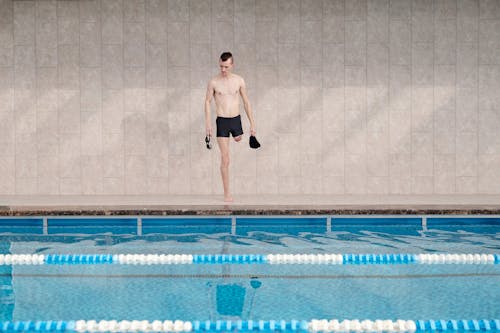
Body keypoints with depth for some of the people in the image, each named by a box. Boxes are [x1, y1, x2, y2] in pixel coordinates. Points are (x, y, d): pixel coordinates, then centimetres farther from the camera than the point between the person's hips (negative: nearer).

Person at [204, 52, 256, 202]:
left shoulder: (239, 80, -1)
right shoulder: (214, 82, -6)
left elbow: (246, 102, 5)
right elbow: (207, 102, 3)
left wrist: (252, 123, 4)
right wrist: (208, 124, -4)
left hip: (236, 119, 2)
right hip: (221, 121, -2)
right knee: (225, 159, -4)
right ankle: (227, 193, 2)